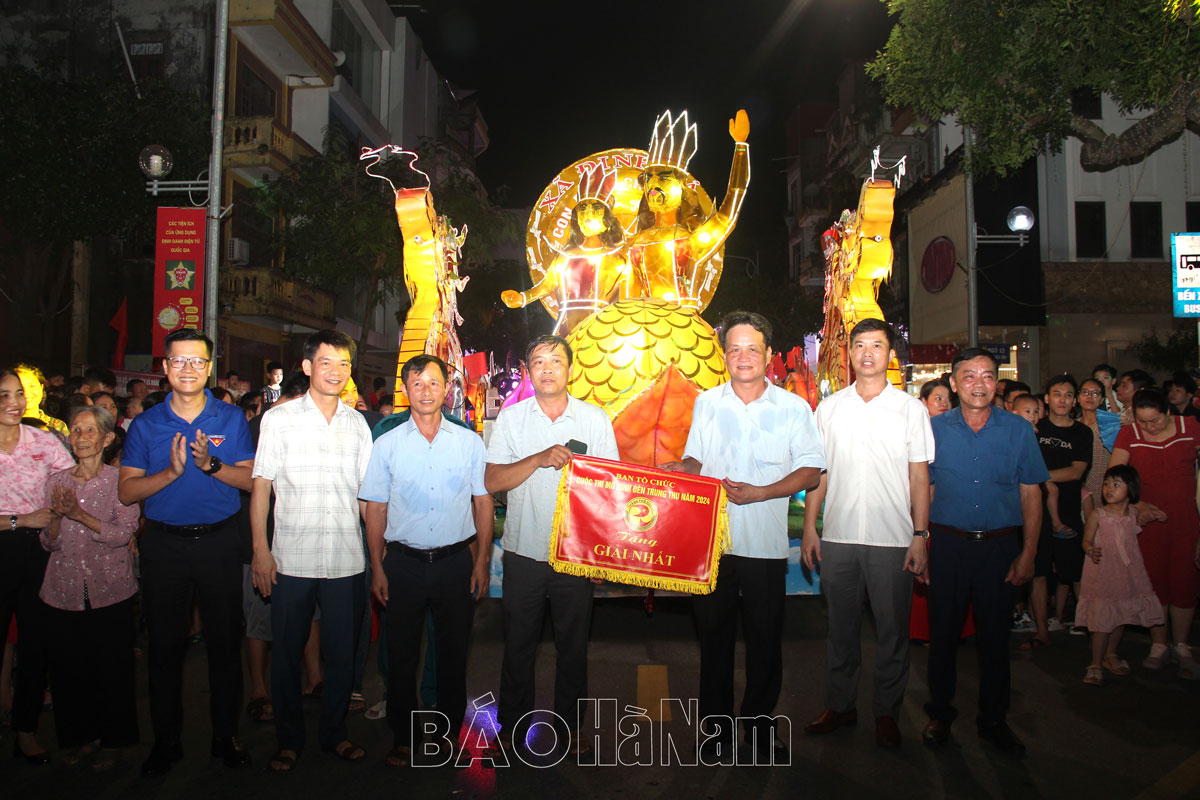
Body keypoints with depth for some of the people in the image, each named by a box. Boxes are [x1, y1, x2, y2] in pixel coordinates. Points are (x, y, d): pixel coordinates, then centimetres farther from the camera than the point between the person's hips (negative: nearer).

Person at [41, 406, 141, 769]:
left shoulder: (120, 480, -4)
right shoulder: (56, 481, 6)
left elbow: (124, 533, -14)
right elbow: (48, 542, 5)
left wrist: (79, 514, -23)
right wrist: (58, 516, -14)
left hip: (110, 590, -3)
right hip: (64, 592, 3)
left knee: (112, 668, 4)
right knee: (68, 668, 9)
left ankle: (112, 739, 22)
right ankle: (81, 736, 29)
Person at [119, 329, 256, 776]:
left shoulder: (232, 419, 1)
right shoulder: (145, 424, 3)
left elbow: (252, 479, -5)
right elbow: (127, 491, -3)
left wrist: (211, 464, -21)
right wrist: (171, 472, -19)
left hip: (220, 541, -1)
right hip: (164, 544, 1)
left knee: (225, 642, 7)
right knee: (165, 645, 9)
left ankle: (226, 736, 22)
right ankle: (166, 740, 26)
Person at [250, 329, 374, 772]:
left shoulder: (357, 423, 8)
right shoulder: (278, 418, 1)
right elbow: (261, 486, 0)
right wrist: (260, 549, -7)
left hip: (347, 560, 2)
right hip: (291, 558, -2)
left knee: (342, 653, 10)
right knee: (287, 652, 9)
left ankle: (333, 732, 29)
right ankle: (289, 739, 27)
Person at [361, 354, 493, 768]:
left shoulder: (469, 442, 2)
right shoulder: (387, 444, 2)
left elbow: (484, 503, 5)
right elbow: (375, 509, 4)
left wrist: (482, 562, 0)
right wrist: (377, 568, 0)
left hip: (456, 561, 0)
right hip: (404, 563, 0)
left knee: (454, 651, 10)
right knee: (402, 652, 8)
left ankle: (451, 730, 28)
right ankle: (403, 738, 25)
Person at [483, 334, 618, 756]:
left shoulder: (595, 419, 1)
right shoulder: (510, 418, 1)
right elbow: (492, 481, -7)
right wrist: (540, 458, -21)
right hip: (524, 551, 0)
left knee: (573, 645, 11)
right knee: (518, 642, 12)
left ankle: (571, 724, 30)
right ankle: (511, 725, 30)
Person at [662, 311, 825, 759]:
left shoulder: (793, 408, 0)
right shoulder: (706, 403, 7)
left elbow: (811, 472, -2)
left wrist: (760, 492, -15)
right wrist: (675, 470, -6)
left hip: (765, 543, -1)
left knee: (765, 638, 8)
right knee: (714, 634, 11)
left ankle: (760, 724, 27)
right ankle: (716, 725, 27)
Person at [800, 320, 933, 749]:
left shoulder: (911, 409, 3)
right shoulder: (828, 407, 7)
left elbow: (919, 476, 2)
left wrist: (920, 536, -4)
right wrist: (809, 527, 3)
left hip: (892, 539, -1)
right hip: (837, 536, 2)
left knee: (892, 631, 7)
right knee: (841, 627, 12)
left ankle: (887, 713, 24)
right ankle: (840, 705, 27)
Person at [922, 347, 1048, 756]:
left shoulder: (1018, 429, 1)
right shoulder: (934, 429, 0)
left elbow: (1030, 494, 4)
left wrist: (1028, 553, -1)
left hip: (1000, 544, 0)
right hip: (948, 543, 0)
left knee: (995, 633, 9)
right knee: (943, 630, 8)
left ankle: (993, 719, 27)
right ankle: (940, 713, 26)